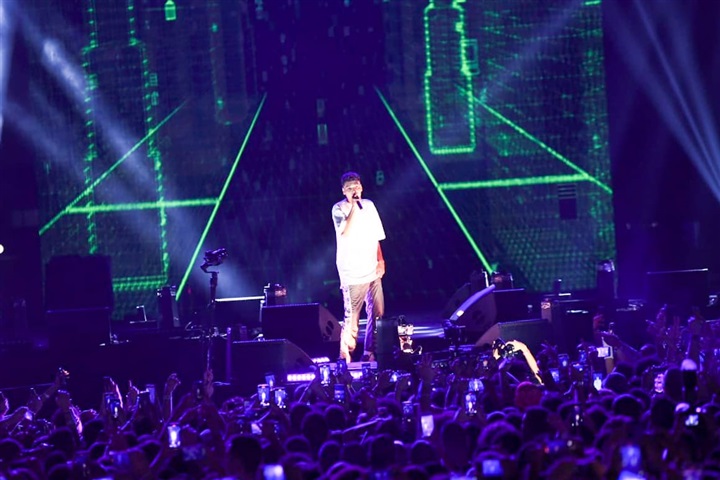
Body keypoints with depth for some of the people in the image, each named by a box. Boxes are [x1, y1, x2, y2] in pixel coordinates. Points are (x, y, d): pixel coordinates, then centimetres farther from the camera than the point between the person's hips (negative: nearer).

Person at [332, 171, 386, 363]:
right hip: (352, 273, -6)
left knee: (377, 314, 6)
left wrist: (380, 260, 8)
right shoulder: (339, 209, -6)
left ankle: (369, 353, 18)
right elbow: (345, 232, -22)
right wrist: (354, 206, -22)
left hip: (372, 270, 6)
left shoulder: (369, 205, 11)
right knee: (351, 318, -8)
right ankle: (345, 358, 0)